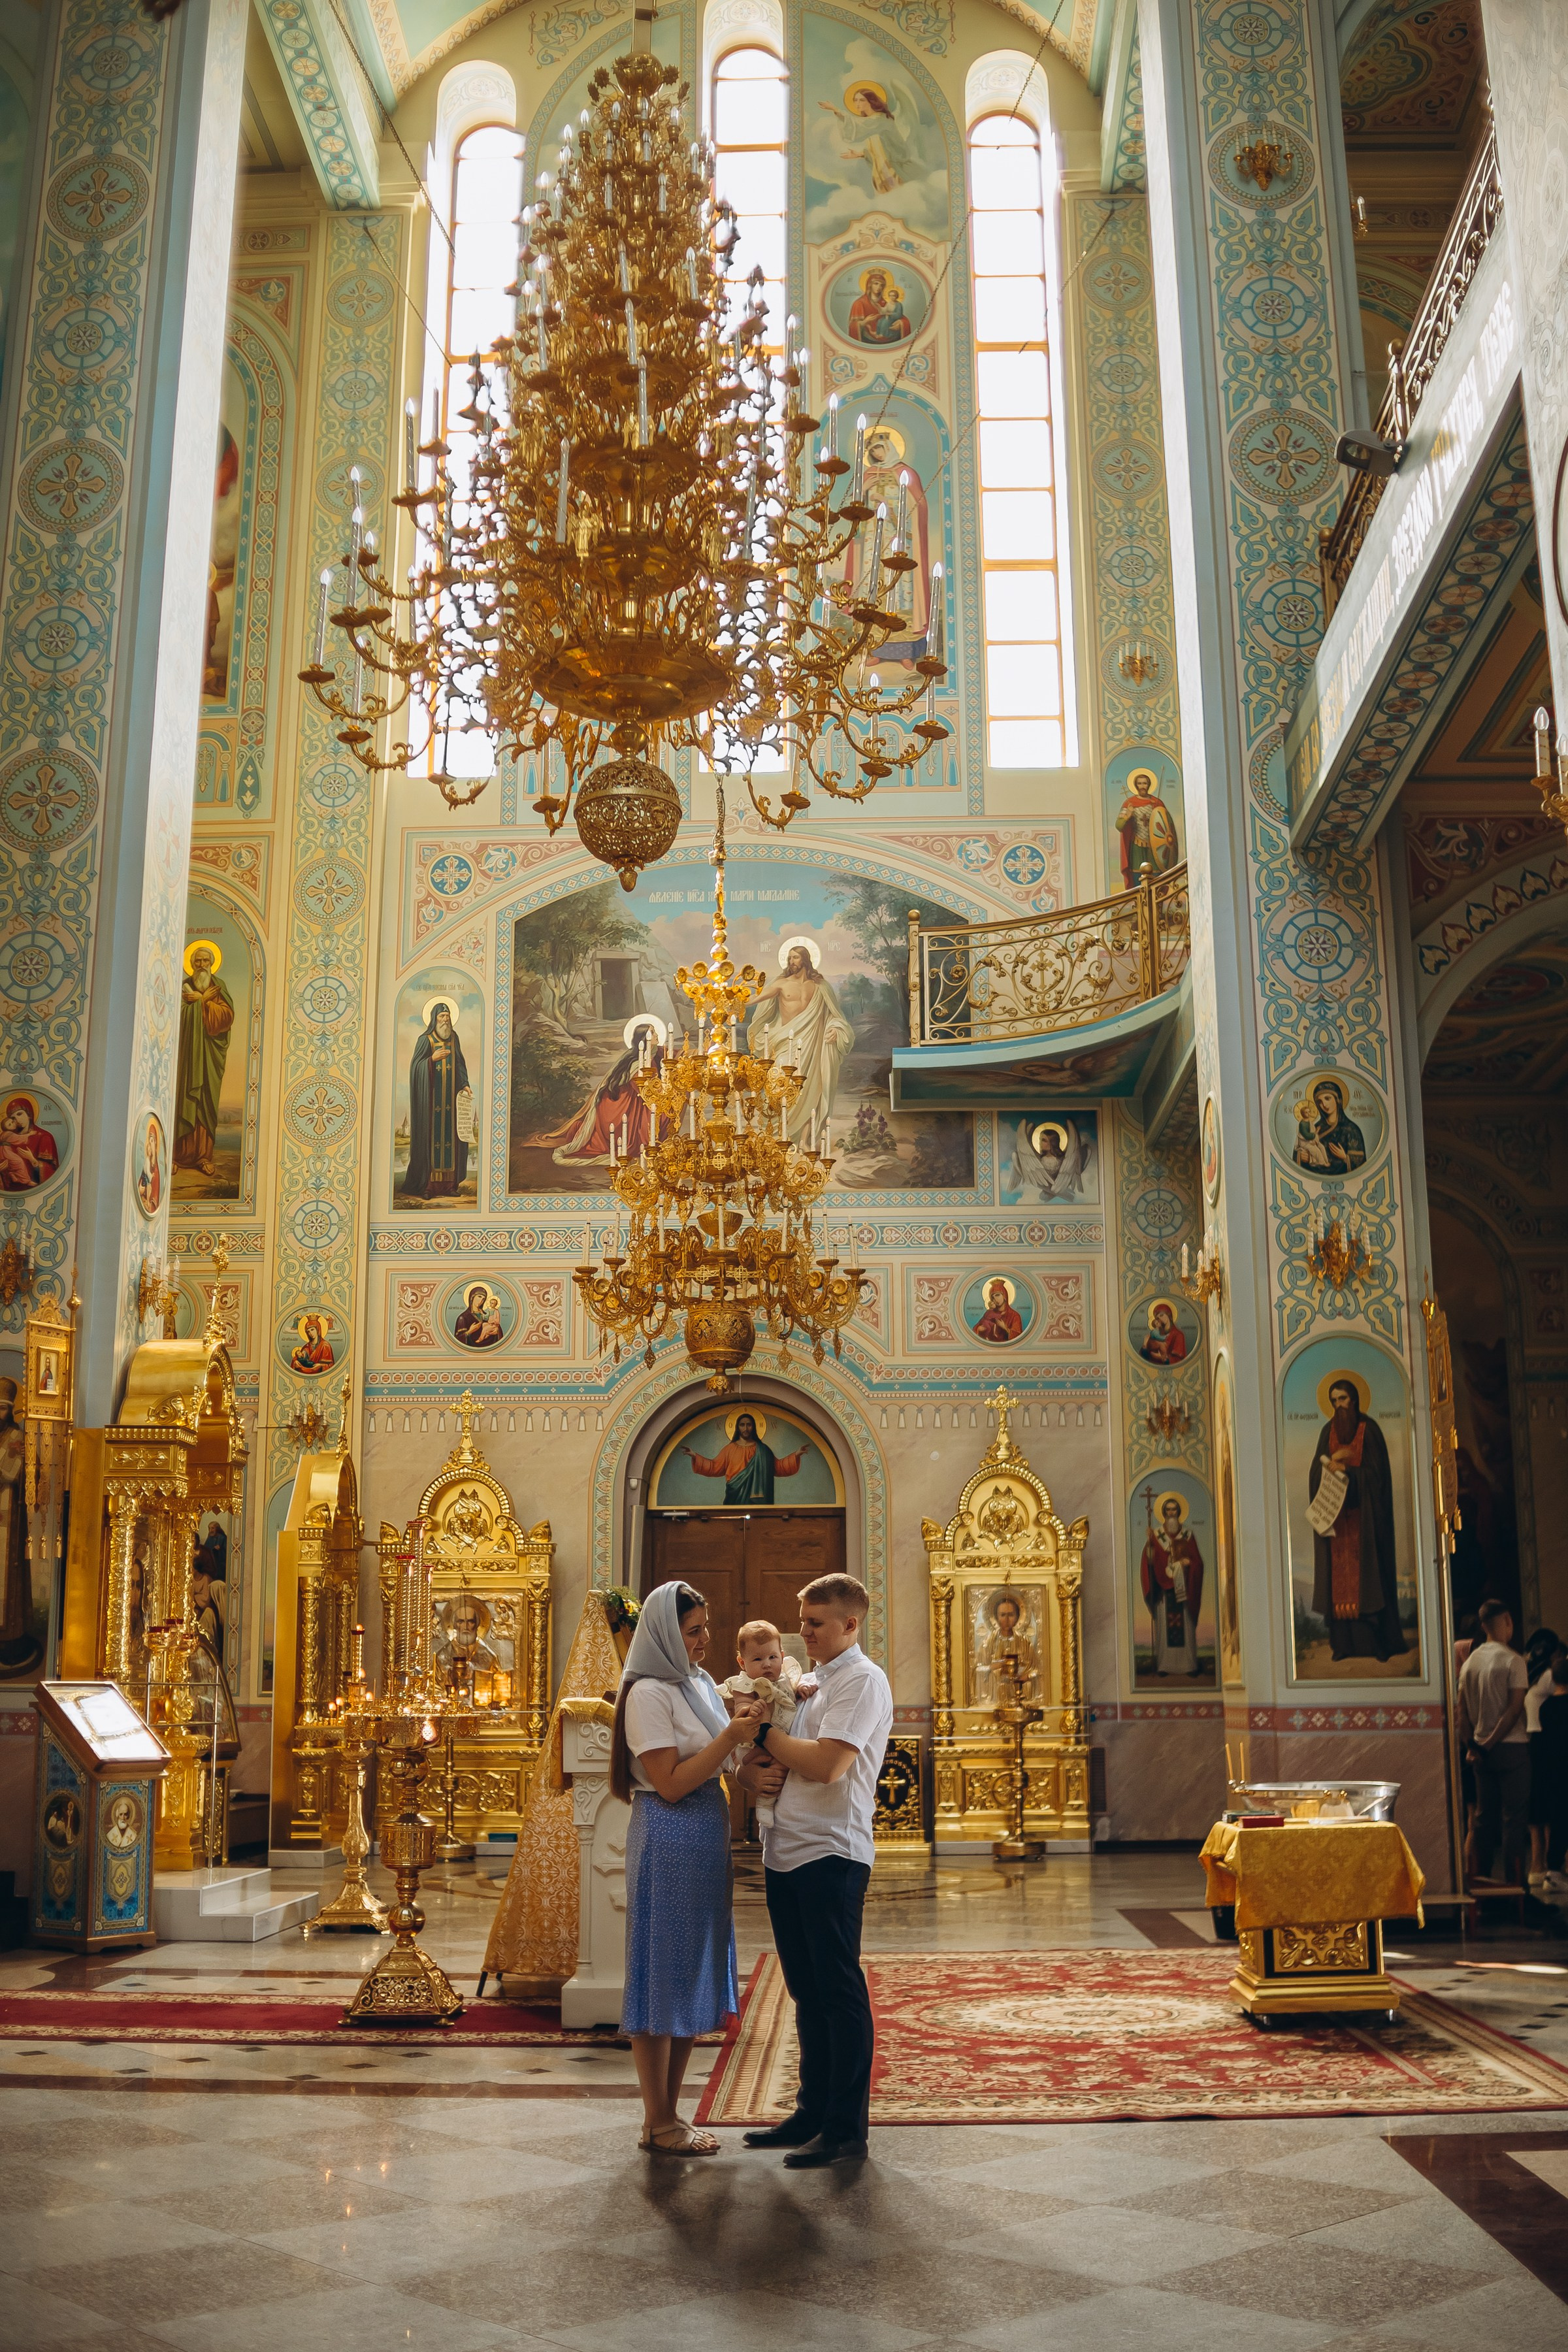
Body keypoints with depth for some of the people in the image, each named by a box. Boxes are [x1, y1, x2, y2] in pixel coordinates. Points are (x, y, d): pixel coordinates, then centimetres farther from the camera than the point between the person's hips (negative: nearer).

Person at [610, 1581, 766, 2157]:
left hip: (705, 1839, 9)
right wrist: (731, 1737, -20)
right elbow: (670, 1784, -18)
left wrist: (742, 1726, -1)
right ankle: (658, 2126, 9)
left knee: (692, 1977, 13)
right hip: (668, 1841, -9)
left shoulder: (700, 1683, 11)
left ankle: (667, 2116, 22)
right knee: (664, 1977, 0)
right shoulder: (648, 1693, -14)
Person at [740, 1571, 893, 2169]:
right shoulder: (810, 1682, 18)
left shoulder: (862, 1681, -10)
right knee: (807, 1990, 16)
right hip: (786, 1852, 9)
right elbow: (771, 1759, 21)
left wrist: (764, 1731, -10)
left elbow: (826, 1764, -22)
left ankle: (846, 2130, 5)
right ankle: (813, 2112, 26)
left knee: (839, 1991, -2)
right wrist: (755, 1769, -3)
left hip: (831, 1855, -9)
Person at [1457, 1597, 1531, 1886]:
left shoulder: (1470, 1662, 8)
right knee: (1514, 1818, -2)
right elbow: (1515, 1708, -16)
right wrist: (1492, 1742, -11)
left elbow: (1462, 1709, 8)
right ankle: (1515, 1885, -2)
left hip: (1481, 1750, 6)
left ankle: (1477, 1884, 12)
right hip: (1511, 1747, -6)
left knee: (1484, 1818, 11)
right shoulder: (1513, 1661, -10)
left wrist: (1471, 1745, 8)